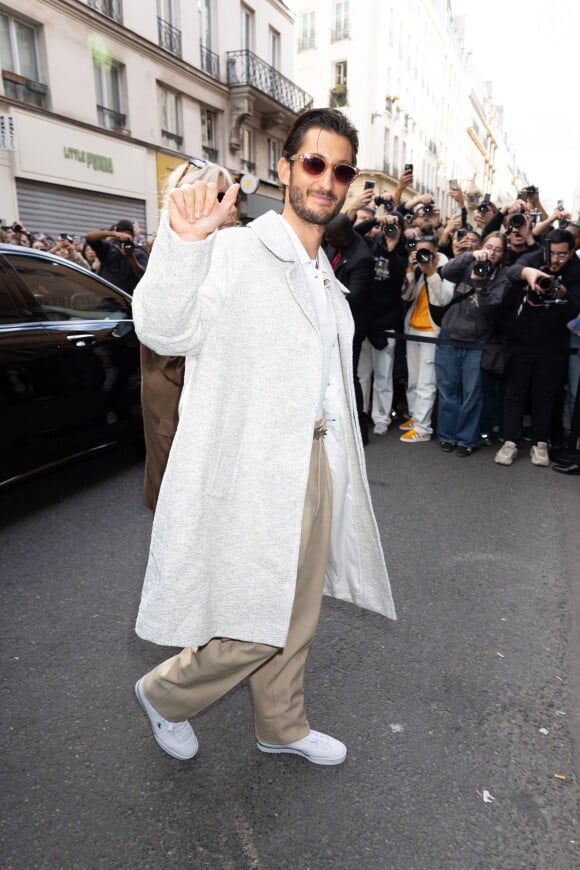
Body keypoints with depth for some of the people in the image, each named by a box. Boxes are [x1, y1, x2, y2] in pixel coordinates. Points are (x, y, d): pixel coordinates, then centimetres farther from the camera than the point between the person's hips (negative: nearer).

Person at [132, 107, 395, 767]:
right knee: (255, 629, 4)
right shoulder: (236, 252, -10)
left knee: (296, 618, 20)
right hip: (254, 475, -8)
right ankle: (164, 693, 34)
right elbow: (167, 331, -27)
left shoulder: (325, 276, 15)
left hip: (316, 462, 8)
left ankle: (282, 727, 44)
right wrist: (182, 243, -43)